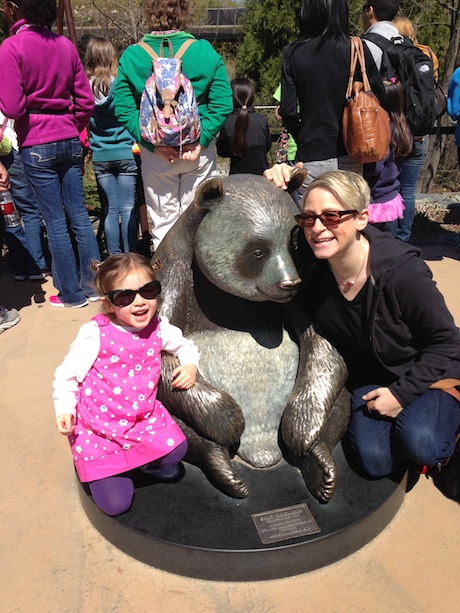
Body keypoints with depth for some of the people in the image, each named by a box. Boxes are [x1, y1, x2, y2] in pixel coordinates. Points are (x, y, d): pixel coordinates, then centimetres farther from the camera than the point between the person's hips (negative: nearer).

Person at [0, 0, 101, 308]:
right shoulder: (65, 44, 7)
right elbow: (86, 101, 6)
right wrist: (72, 129, 18)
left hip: (37, 144, -5)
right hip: (69, 140, 5)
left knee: (55, 221, 2)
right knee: (79, 214, 10)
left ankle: (72, 294, 11)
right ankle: (93, 284, 18)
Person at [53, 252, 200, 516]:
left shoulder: (159, 328, -5)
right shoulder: (95, 334, -18)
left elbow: (185, 346, 14)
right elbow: (68, 373, -6)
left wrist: (190, 365, -6)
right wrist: (65, 409, -17)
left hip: (144, 417, 4)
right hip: (98, 427, -4)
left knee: (176, 450, -20)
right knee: (116, 504, -8)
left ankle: (146, 460, 14)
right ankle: (102, 467, 24)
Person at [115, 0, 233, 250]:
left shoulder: (131, 56, -1)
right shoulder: (206, 52, -3)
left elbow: (124, 110, -7)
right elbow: (222, 105, -10)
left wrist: (152, 144, -9)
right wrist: (200, 140, -11)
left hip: (155, 153, 0)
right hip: (199, 150, 0)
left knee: (163, 221, 11)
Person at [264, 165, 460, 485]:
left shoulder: (404, 272, -30)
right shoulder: (311, 260, -19)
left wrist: (402, 392, -20)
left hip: (426, 373, -3)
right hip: (368, 378, 3)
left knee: (420, 444, -27)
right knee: (374, 461, -15)